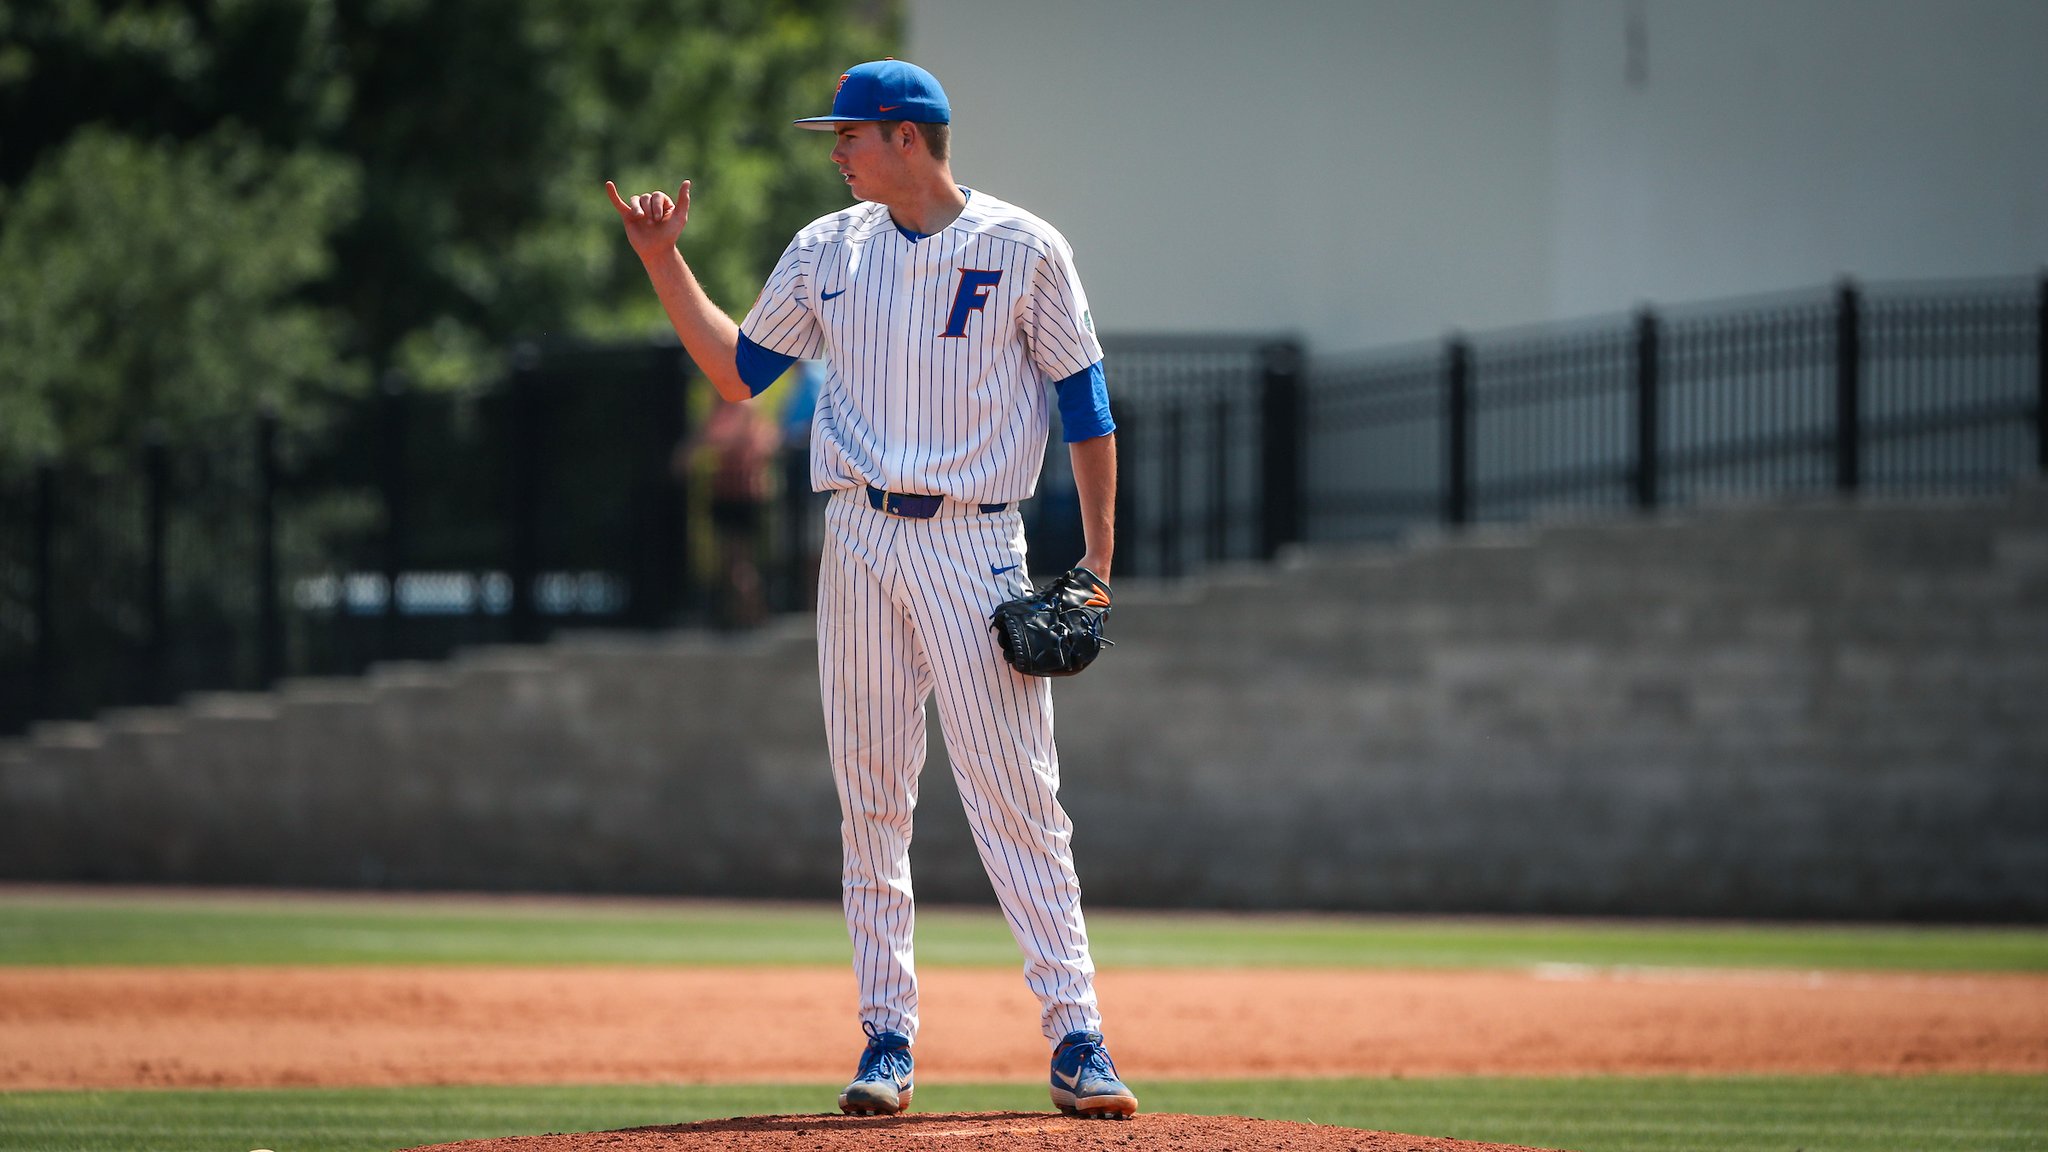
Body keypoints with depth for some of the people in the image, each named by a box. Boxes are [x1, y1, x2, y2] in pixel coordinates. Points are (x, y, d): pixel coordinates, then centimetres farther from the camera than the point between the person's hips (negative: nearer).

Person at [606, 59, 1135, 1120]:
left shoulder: (1023, 250, -1)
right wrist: (665, 265, 9)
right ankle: (888, 1038, 8)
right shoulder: (827, 251, 11)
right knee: (870, 798, 3)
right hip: (859, 543, 4)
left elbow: (1085, 403, 1)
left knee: (1017, 796, -9)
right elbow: (736, 369, 18)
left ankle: (1075, 1041, -9)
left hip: (974, 545, -4)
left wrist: (1098, 556, -4)